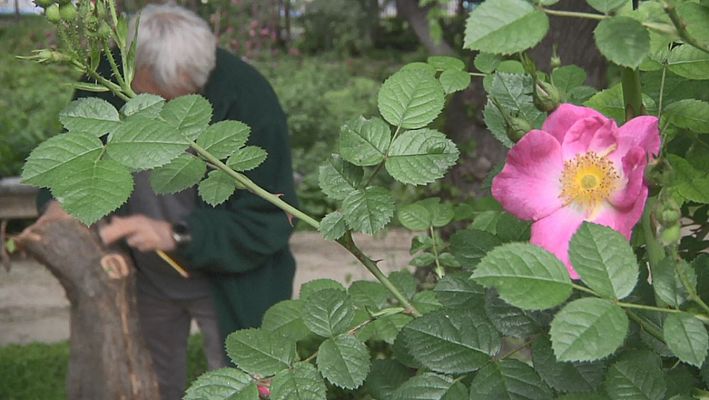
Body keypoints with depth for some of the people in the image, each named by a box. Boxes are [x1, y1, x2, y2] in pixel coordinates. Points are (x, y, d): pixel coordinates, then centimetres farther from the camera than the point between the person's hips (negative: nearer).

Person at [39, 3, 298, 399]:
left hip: (230, 284, -4)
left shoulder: (248, 100, -29)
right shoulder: (109, 76, -18)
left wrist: (178, 235, -35)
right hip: (144, 275, 4)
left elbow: (270, 221, -25)